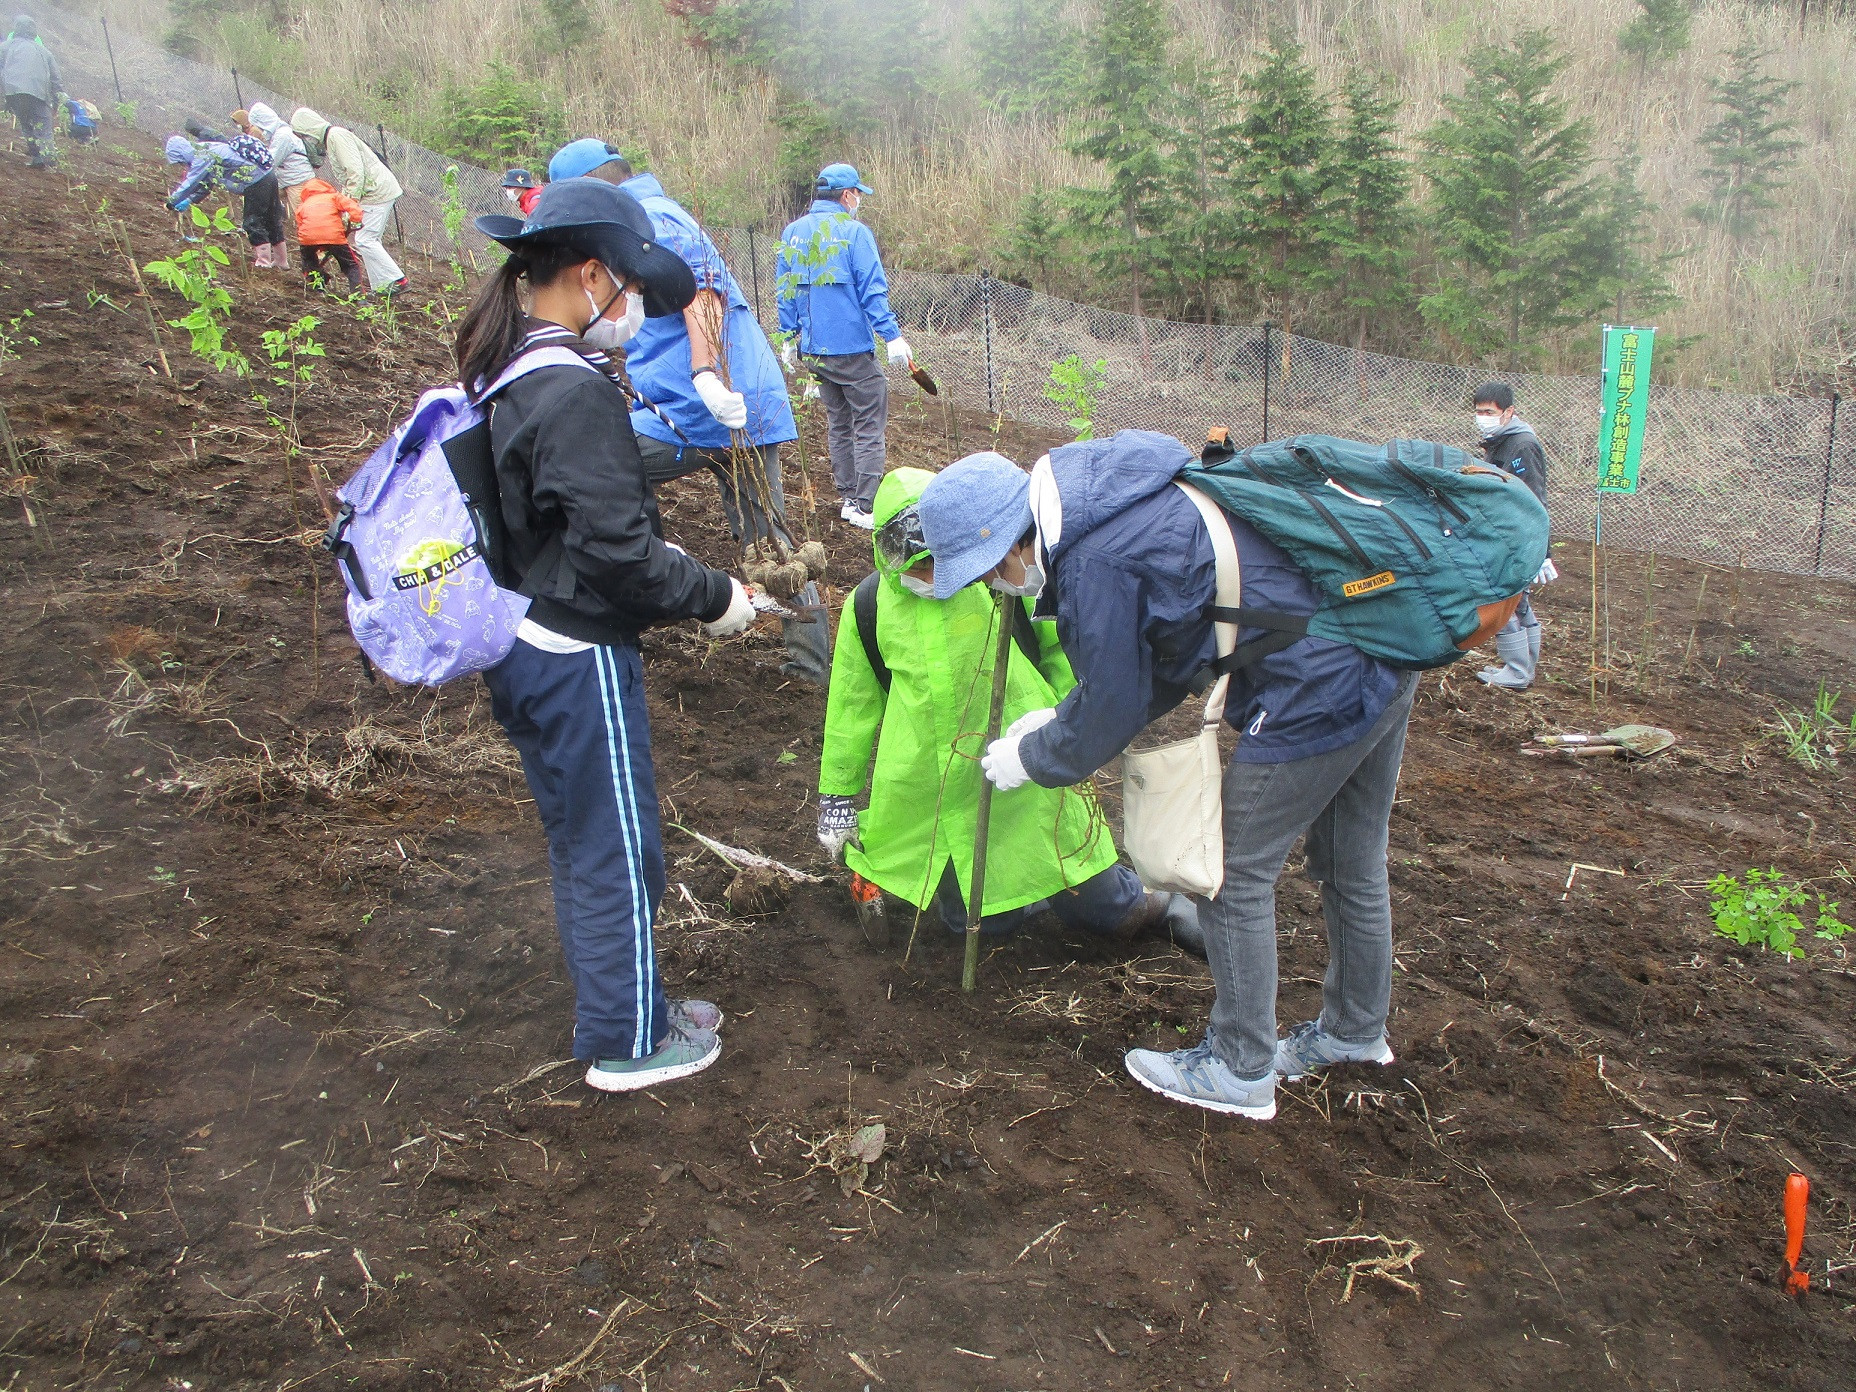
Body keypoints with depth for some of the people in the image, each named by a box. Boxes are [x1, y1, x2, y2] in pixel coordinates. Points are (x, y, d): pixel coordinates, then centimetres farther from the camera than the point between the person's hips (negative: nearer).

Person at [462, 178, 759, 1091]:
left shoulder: (501, 371, 7)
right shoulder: (577, 392, -23)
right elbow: (615, 550, -25)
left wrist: (669, 566, 13)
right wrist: (712, 597, -11)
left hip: (521, 647, 10)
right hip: (578, 659, -10)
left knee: (579, 843, 22)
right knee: (617, 853, 7)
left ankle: (619, 1005, 39)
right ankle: (625, 1042, 23)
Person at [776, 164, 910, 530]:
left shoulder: (792, 233, 9)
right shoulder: (854, 232, -10)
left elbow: (784, 291, 14)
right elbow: (873, 290, -14)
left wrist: (789, 337, 20)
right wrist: (893, 336, -13)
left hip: (813, 351, 7)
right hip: (852, 349, -7)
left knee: (838, 424, 17)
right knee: (869, 427, -1)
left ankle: (847, 498, 20)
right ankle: (866, 507, -5)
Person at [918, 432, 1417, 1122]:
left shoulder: (1093, 563, -20)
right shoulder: (1116, 501, 11)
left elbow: (1112, 714, -8)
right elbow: (1153, 662, 20)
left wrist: (1030, 758, 9)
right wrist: (1058, 720, 19)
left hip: (1318, 692, -10)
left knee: (1235, 879, 6)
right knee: (1352, 867, 24)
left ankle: (1239, 1070, 20)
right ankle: (1356, 1029, 43)